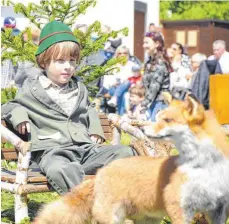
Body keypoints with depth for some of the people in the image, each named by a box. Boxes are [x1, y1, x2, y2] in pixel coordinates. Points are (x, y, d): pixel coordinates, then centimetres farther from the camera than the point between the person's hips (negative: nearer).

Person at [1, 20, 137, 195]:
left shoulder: (79, 88, 23)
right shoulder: (32, 89, 9)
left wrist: (95, 130, 21)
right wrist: (18, 115, -4)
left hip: (86, 148, 6)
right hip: (53, 151, -5)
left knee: (125, 153, -15)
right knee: (60, 170, -43)